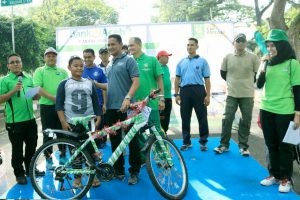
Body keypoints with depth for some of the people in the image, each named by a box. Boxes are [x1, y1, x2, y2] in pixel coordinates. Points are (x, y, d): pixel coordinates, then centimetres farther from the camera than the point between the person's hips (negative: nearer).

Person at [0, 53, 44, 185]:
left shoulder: (29, 78, 9)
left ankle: (30, 169, 33)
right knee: (17, 149, 6)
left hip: (30, 119, 5)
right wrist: (13, 91, -23)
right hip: (14, 121, -5)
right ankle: (19, 174, 21)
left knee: (32, 146, 15)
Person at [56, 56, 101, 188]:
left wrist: (98, 120, 1)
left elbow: (96, 103, 9)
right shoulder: (64, 84, 1)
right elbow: (59, 105, -1)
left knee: (90, 150, 5)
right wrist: (63, 122, -9)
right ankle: (77, 177, 20)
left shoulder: (90, 83, 8)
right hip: (71, 123, -1)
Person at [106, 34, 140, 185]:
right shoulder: (110, 66, 18)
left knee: (132, 140, 0)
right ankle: (118, 169, 24)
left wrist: (127, 98, -24)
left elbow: (136, 82, -13)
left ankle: (134, 171, 11)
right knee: (115, 140, 12)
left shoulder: (128, 60, -3)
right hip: (111, 107, 7)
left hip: (126, 107, -7)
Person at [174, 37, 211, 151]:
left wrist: (208, 95, -6)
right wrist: (176, 94, 5)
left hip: (198, 90, -3)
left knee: (202, 117, 1)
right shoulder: (181, 62, 13)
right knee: (185, 118, 8)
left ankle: (203, 142, 13)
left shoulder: (202, 61, 4)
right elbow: (177, 79, 13)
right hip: (184, 91, 3)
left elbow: (207, 79, 1)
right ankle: (186, 142, 19)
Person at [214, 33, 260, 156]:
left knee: (246, 121, 6)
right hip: (231, 95, 1)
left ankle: (243, 146, 19)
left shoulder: (253, 58, -4)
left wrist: (248, 83, 12)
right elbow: (223, 73, 14)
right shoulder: (227, 57, 0)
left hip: (247, 95, -1)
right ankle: (224, 145, 15)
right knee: (227, 119, 2)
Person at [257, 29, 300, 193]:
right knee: (271, 145, 13)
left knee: (284, 146, 6)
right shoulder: (269, 63, 10)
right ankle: (274, 174, 27)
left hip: (285, 112, -5)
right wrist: (263, 67, -8)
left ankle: (285, 178, 19)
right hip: (267, 110, 5)